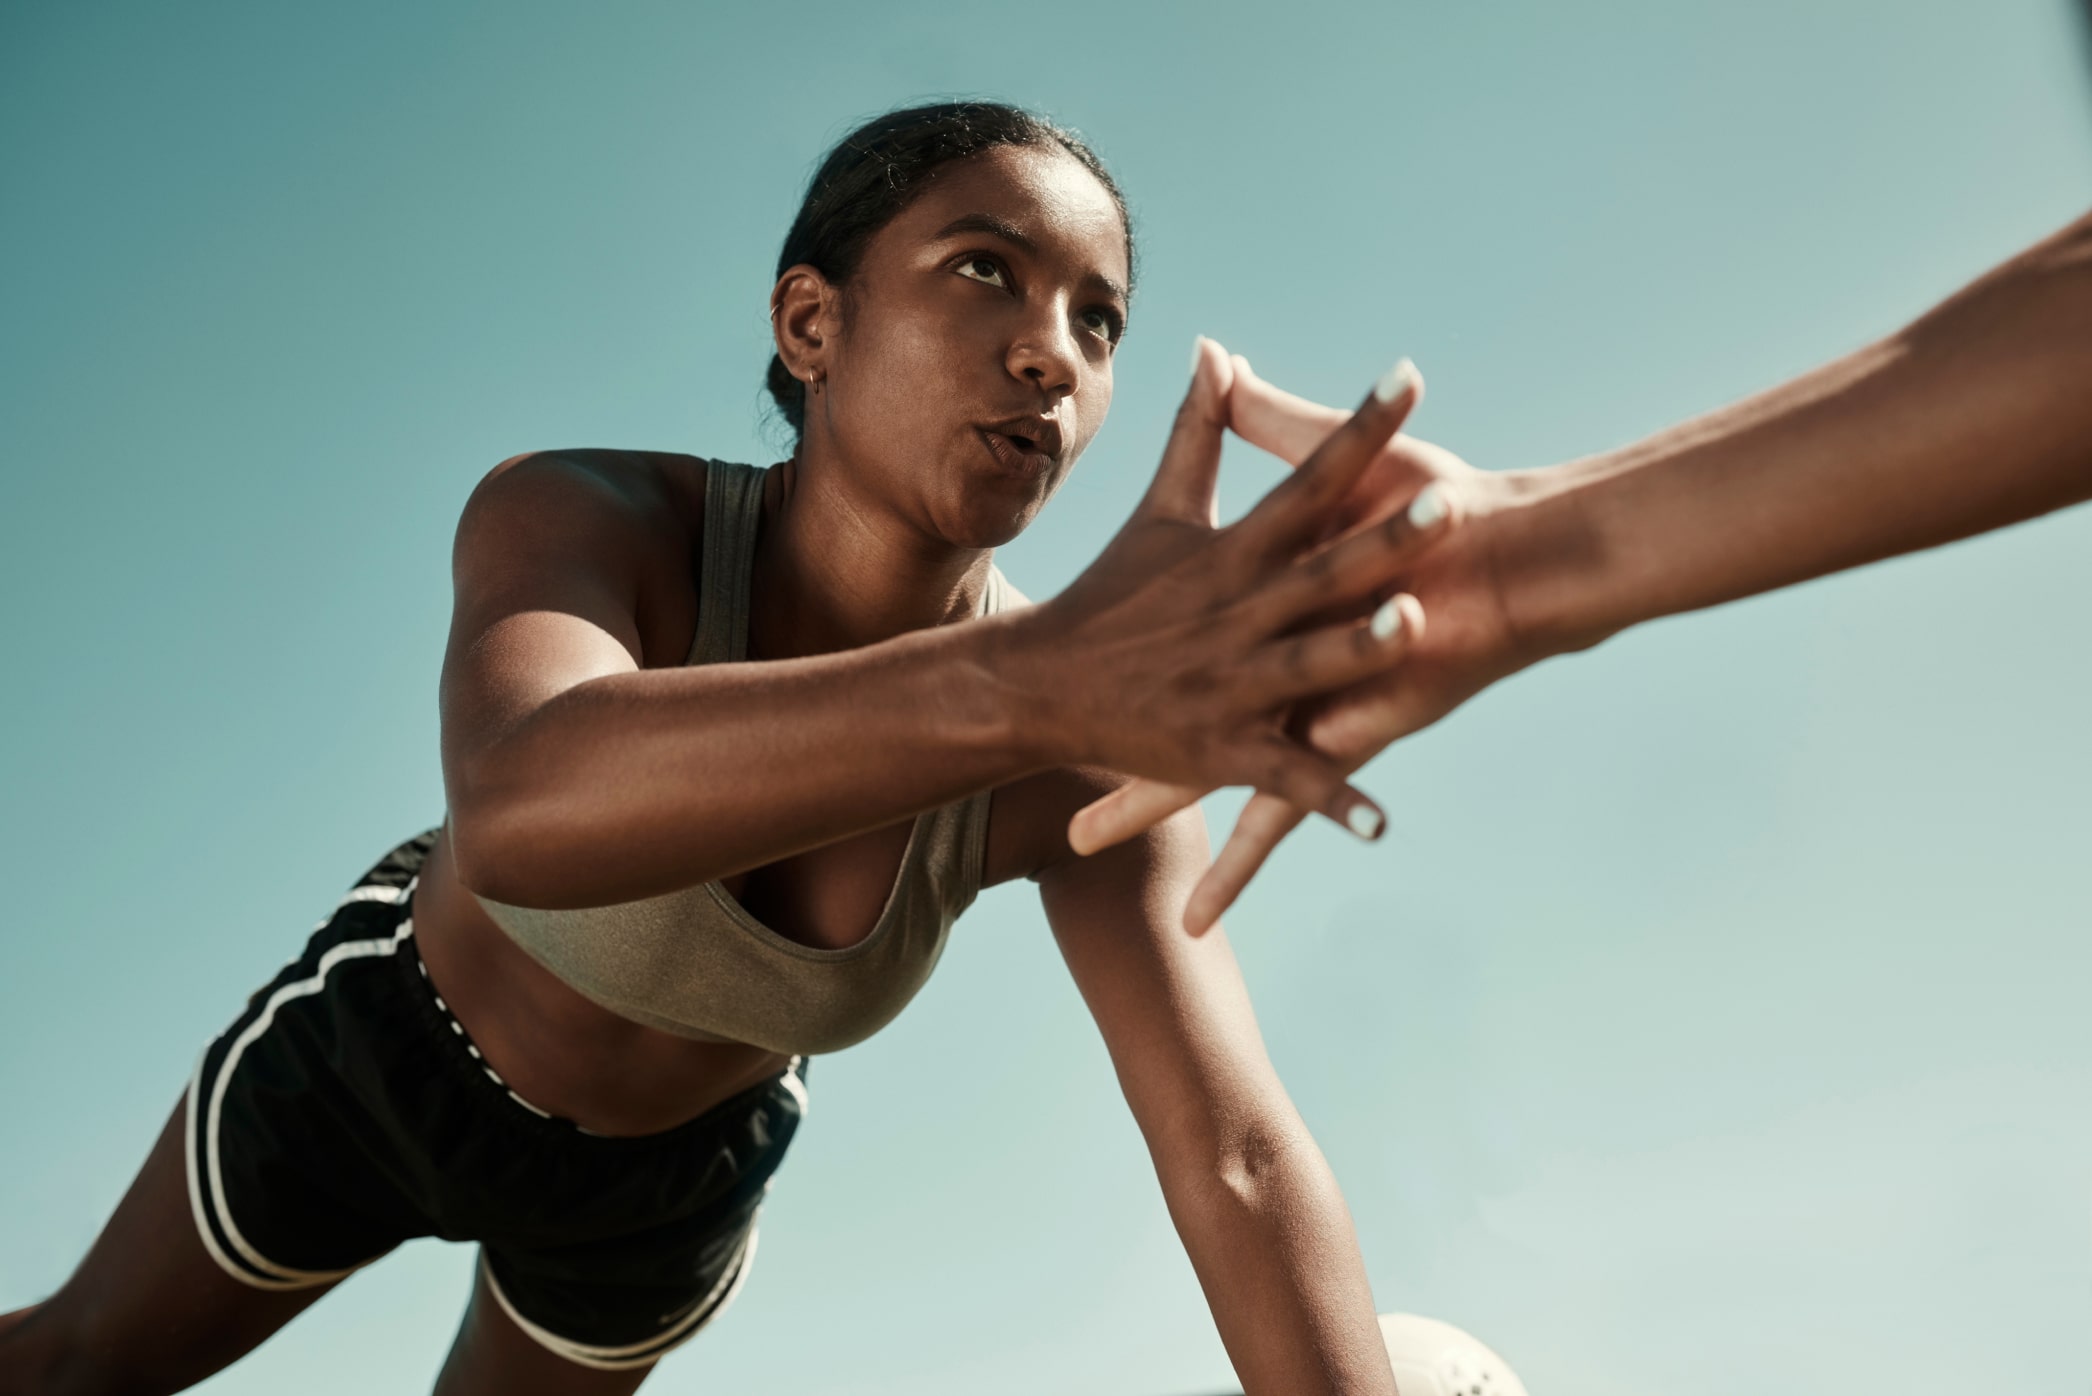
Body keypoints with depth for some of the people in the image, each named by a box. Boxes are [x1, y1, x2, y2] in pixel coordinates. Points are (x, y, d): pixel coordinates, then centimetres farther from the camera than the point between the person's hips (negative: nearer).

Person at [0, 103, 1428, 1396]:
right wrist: (1036, 680, -78)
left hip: (678, 1161, 2)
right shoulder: (575, 519, -39)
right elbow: (519, 811, -62)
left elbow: (1245, 1163, -38)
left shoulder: (1081, 759, -34)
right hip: (390, 1035, -1)